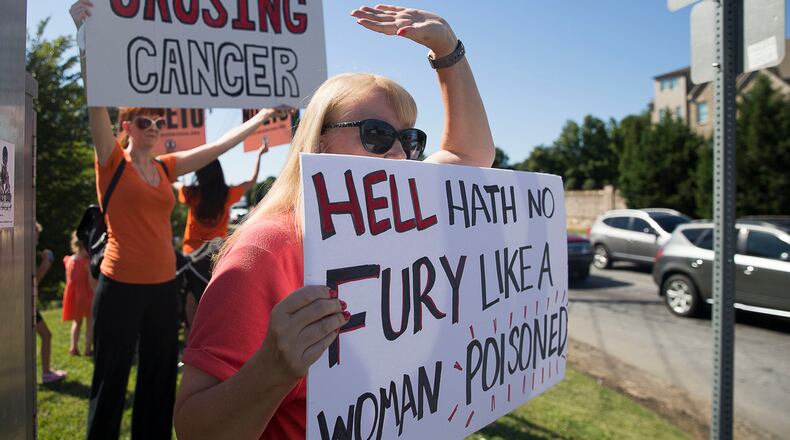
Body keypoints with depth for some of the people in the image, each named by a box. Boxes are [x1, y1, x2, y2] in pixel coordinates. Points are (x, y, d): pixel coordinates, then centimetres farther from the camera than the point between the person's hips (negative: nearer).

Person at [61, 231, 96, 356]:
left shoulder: (68, 260, 1)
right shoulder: (87, 262, -17)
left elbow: (68, 279, 11)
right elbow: (92, 281, -16)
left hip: (73, 296, 6)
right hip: (86, 296, -6)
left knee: (76, 322, 20)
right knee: (90, 323, 6)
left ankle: (73, 347, 14)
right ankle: (88, 349, 6)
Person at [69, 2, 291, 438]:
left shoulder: (166, 167, 9)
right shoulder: (112, 161, -3)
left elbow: (220, 145, 14)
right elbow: (96, 101, -16)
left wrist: (262, 117, 19)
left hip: (164, 285, 5)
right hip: (121, 286, -5)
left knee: (159, 381, 14)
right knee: (111, 383, 6)